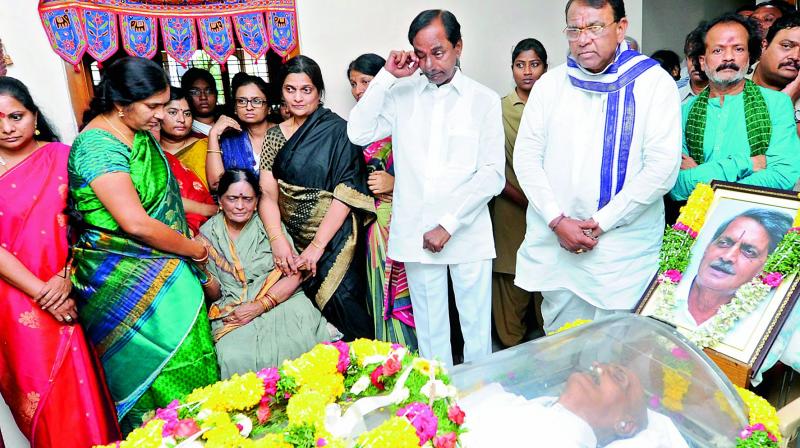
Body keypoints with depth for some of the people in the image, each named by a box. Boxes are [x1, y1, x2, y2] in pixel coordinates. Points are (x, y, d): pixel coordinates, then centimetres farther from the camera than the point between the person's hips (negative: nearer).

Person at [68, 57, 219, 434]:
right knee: (163, 377, 2)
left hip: (165, 275, 8)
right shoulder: (98, 146, -19)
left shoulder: (140, 134, 8)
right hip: (127, 285, -8)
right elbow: (136, 223, -26)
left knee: (188, 359, 14)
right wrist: (193, 249, -13)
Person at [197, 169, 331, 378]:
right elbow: (214, 294, 7)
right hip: (232, 312, 1)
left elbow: (294, 276, -4)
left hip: (280, 301, 0)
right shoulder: (208, 233, 5)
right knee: (235, 358, -29)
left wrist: (260, 306, -14)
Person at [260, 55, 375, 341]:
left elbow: (346, 192, -12)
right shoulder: (274, 136, 9)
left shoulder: (337, 130, -5)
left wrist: (317, 245, -16)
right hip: (294, 242, 4)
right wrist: (277, 239, -13)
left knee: (339, 304, -8)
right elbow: (268, 193, 2)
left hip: (333, 239, -4)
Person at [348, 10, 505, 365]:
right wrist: (386, 77, -5)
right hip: (416, 234, 1)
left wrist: (449, 225, -10)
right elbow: (358, 134, -4)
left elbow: (492, 173, -3)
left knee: (476, 328, 7)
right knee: (429, 330, 11)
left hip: (467, 233, -1)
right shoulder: (401, 95, 7)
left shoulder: (483, 100, 2)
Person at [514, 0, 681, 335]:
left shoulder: (654, 82, -2)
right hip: (553, 241, 3)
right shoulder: (550, 83, 7)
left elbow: (662, 167, -10)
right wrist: (557, 221, -8)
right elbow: (527, 157, 3)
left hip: (623, 249, -3)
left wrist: (601, 223, -12)